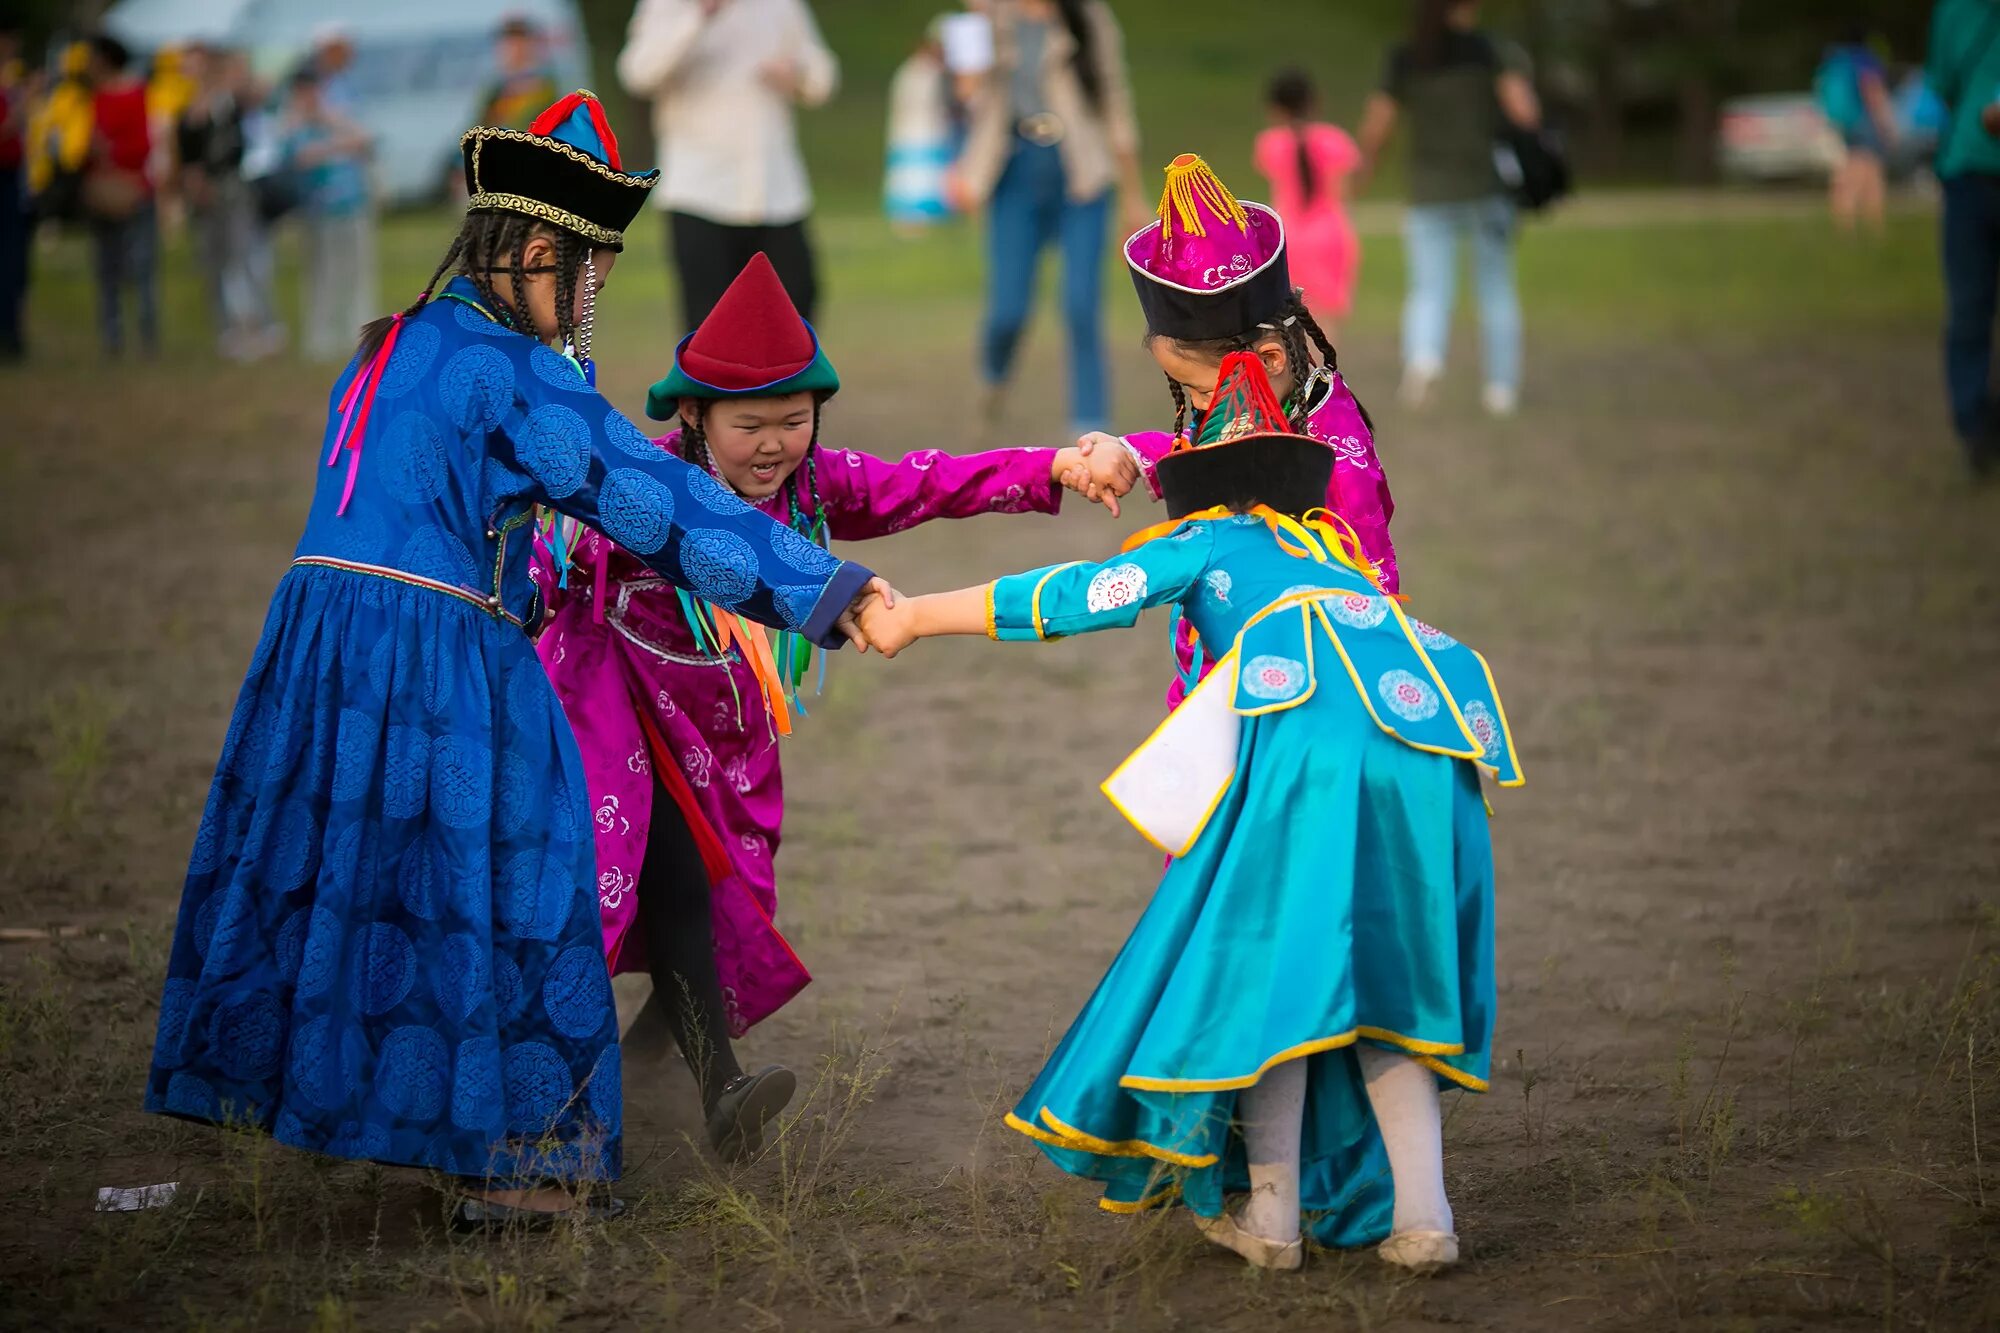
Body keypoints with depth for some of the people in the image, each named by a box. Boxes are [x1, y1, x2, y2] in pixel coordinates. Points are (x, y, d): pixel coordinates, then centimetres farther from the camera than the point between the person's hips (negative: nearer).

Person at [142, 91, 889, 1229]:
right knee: (496, 881, 1)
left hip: (321, 630, 8)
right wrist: (819, 591, -12)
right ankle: (517, 1165, 6)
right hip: (440, 663, -8)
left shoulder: (390, 350, 15)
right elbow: (648, 496, -13)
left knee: (338, 869, 16)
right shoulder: (512, 371, -11)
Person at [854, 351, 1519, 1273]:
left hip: (1310, 738, -5)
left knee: (1275, 964, 8)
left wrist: (911, 618, 22)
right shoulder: (1333, 548, 36)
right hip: (1433, 748, 5)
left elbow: (1074, 599, 16)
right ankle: (1419, 1219, 7)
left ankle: (1270, 1215, 9)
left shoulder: (1210, 541, 22)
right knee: (1386, 978, 14)